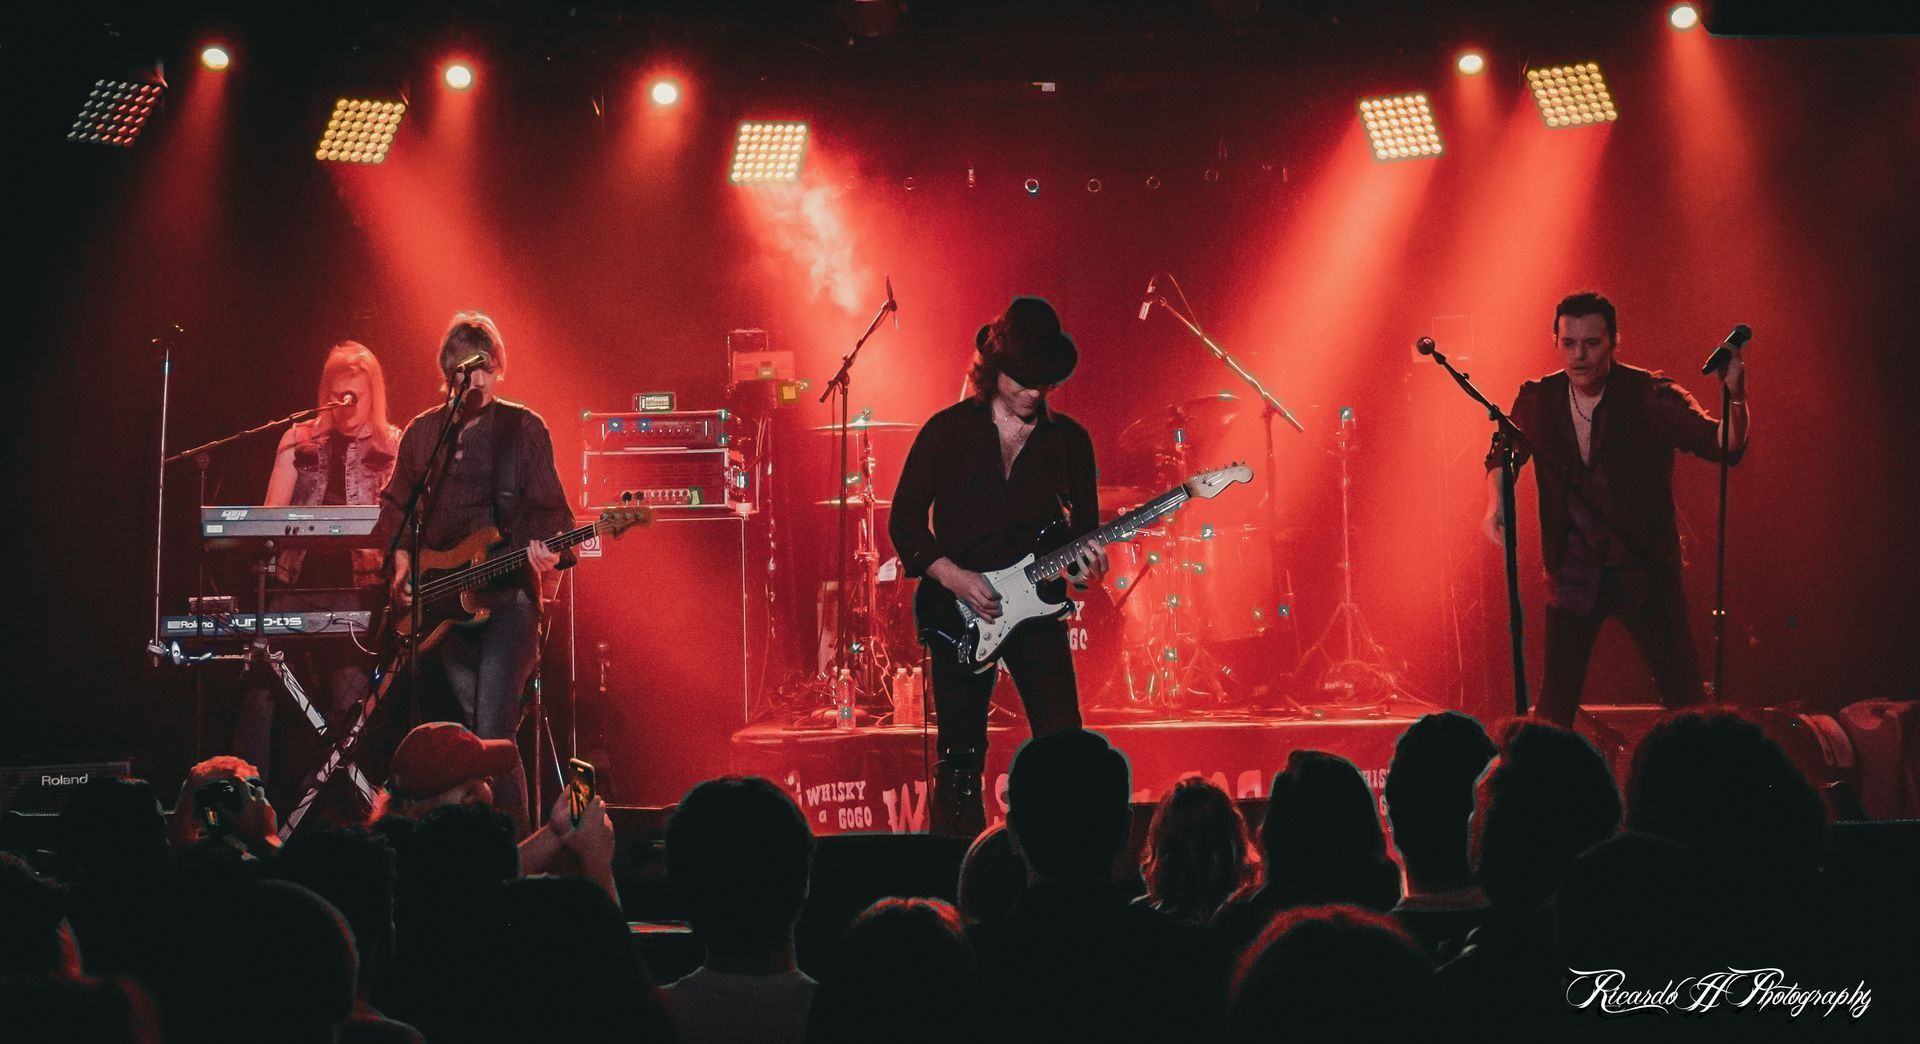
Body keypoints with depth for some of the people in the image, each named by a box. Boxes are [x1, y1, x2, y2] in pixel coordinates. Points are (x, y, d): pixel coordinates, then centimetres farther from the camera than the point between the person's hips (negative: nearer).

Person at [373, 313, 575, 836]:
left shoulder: (523, 427, 1)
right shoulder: (421, 431, 12)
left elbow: (550, 508, -1)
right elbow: (394, 504, 21)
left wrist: (549, 552, -20)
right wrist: (401, 556, 5)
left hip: (507, 595, -4)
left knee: (493, 735, -15)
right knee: (472, 732, 9)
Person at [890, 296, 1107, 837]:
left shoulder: (1069, 439, 6)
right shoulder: (948, 429, 1)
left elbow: (1085, 522, 12)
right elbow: (905, 518, 1)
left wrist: (1085, 560, -11)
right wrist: (952, 576, -11)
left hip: (1037, 604, 1)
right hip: (959, 610, -1)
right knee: (960, 755, 2)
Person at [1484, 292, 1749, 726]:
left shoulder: (1650, 396, -12)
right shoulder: (1537, 401, -2)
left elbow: (1723, 445, -21)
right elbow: (1503, 455, 17)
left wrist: (1735, 398, -40)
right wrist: (1496, 502, -2)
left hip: (1645, 570, -2)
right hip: (1573, 572, 2)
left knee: (1684, 697, 1)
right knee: (1555, 701, 0)